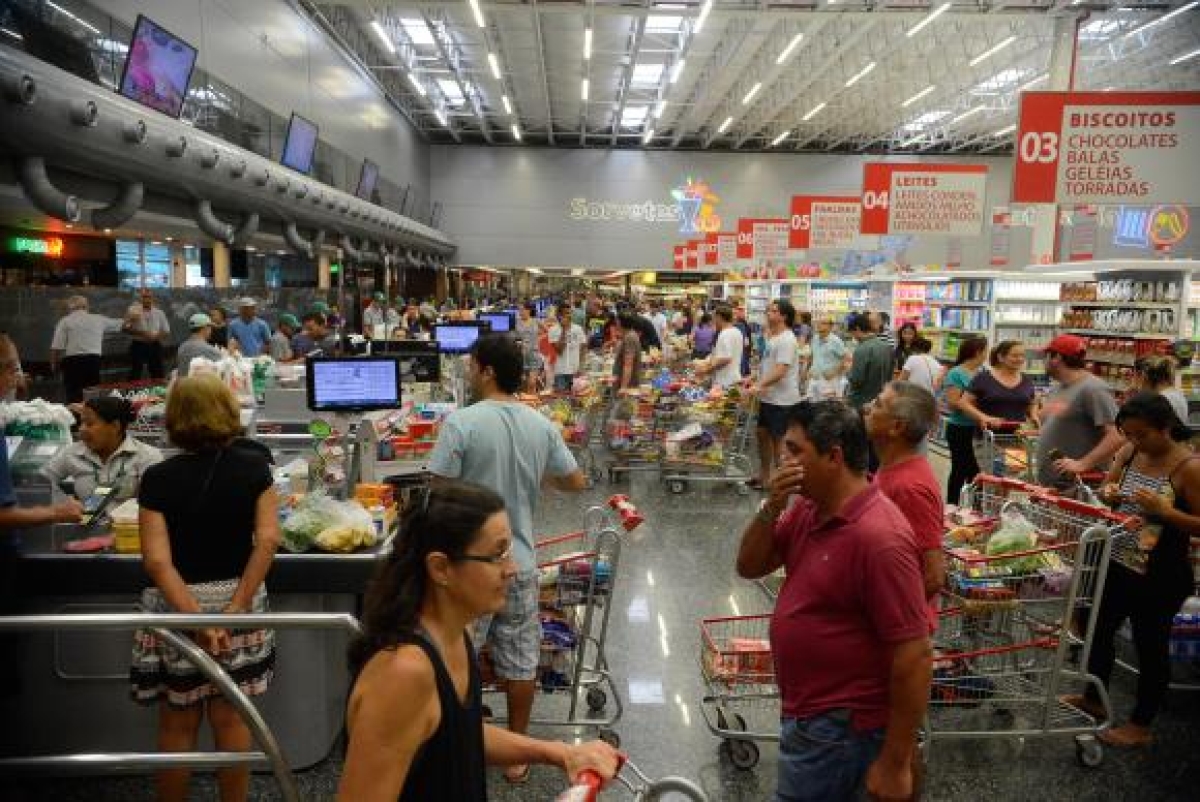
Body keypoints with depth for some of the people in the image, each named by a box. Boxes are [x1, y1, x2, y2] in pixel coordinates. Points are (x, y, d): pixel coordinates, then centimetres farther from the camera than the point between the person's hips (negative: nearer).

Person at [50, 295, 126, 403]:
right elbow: (121, 324, 24)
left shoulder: (65, 322, 0)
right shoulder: (98, 320, 9)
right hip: (93, 360, 3)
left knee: (74, 398, 0)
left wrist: (53, 364, 8)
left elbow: (56, 348, -5)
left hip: (72, 361, -3)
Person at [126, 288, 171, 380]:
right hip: (138, 346, -3)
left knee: (158, 375, 7)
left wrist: (156, 336, -11)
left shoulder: (159, 313, 7)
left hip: (155, 346, 3)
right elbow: (126, 329, -5)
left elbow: (166, 332, 8)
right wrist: (141, 333, -19)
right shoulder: (133, 311, -1)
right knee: (135, 375, 0)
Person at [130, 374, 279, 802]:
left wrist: (196, 618, -18)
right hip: (238, 600, 1)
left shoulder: (158, 478, -9)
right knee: (232, 719, 13)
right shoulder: (254, 468, -6)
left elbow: (157, 560, -16)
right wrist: (236, 607, -12)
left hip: (176, 608, -1)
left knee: (178, 724, 14)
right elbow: (267, 540, -14)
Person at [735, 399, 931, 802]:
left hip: (839, 728, -8)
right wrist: (771, 507, -13)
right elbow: (749, 567, 4)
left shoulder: (878, 536, -28)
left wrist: (895, 764, -19)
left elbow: (913, 656, -25)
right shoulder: (807, 508, -1)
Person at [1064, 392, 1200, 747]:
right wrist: (1109, 493, -11)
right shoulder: (1129, 452, -2)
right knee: (1099, 628, 20)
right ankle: (1094, 699, 42)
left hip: (1160, 578, -7)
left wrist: (1163, 510, -30)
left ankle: (1141, 726, 29)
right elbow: (1107, 488, 11)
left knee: (1151, 646, 10)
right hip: (1118, 563, 7)